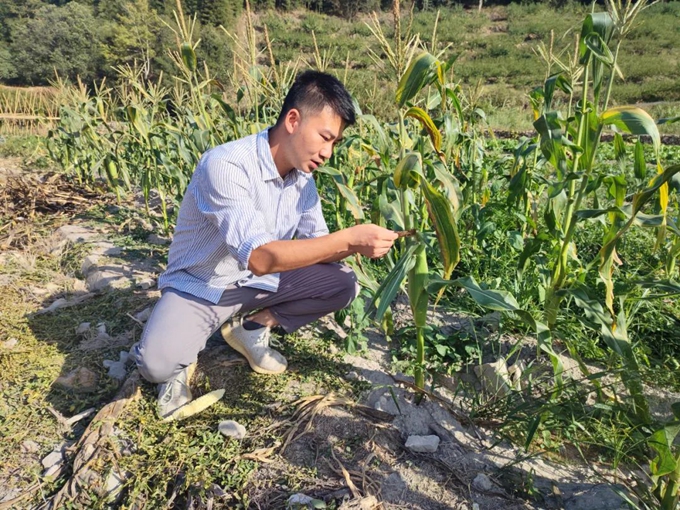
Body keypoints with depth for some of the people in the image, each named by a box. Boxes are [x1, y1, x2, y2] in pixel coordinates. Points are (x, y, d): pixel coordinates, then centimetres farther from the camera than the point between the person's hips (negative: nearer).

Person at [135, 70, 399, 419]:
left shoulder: (302, 178, -6)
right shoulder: (225, 165, -29)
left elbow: (316, 246, -2)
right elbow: (259, 257, -38)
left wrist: (357, 243, -23)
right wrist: (349, 238, -40)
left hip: (255, 283, 7)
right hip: (198, 286, -6)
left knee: (343, 283, -9)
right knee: (156, 363, -33)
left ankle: (252, 328, 6)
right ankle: (182, 360, 5)